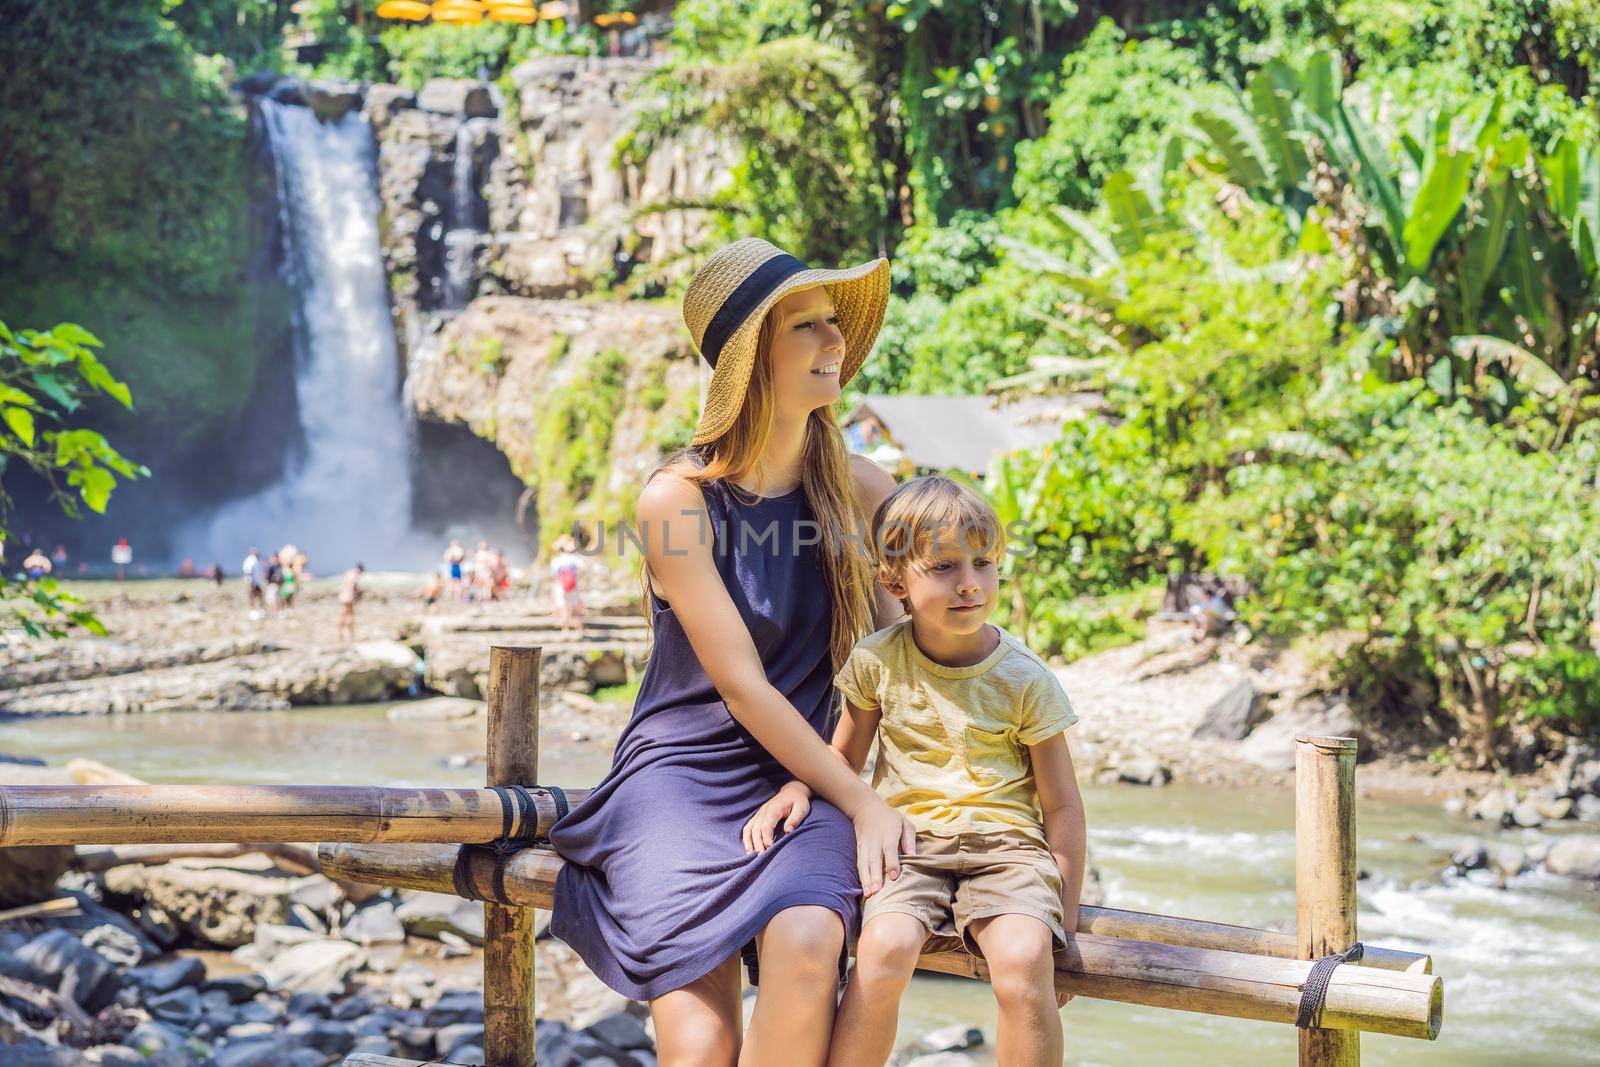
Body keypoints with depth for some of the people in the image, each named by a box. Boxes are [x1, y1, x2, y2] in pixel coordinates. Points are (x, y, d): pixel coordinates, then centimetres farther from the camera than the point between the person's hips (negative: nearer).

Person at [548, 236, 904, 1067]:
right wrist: (863, 803, -13)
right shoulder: (676, 499, -9)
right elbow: (742, 689, -12)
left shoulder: (858, 491, 4)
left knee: (807, 947, -32)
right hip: (682, 777, -3)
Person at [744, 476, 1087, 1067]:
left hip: (1005, 843, -1)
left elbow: (1062, 804, 4)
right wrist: (796, 787, -4)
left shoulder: (1024, 679, -2)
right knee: (886, 946, -31)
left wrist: (1065, 920, 3)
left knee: (1024, 960, -31)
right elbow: (844, 757, 18)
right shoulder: (877, 660, 2)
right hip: (907, 842, 1)